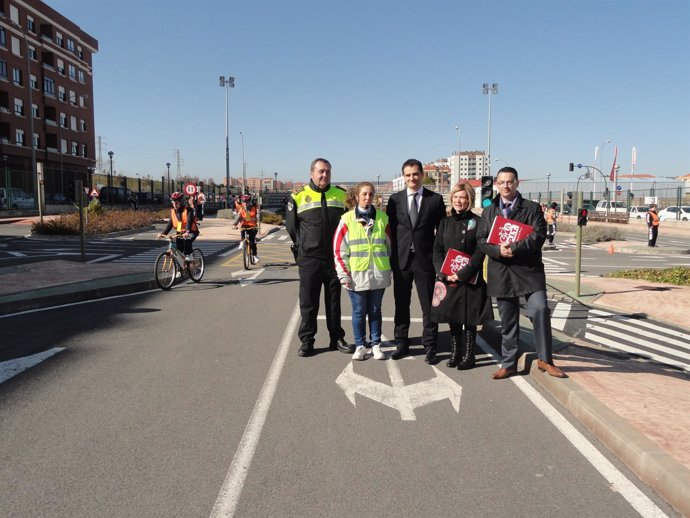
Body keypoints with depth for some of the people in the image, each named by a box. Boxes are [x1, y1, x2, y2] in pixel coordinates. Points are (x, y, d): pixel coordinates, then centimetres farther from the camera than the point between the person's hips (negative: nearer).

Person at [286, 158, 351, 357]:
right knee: (308, 302, 3)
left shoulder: (341, 195, 5)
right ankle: (307, 341, 13)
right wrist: (303, 246, 7)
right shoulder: (298, 197, -1)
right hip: (309, 260, -2)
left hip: (334, 258, 2)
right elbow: (291, 226, 6)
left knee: (334, 301, 11)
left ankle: (337, 338, 21)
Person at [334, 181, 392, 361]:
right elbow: (339, 249, -2)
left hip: (379, 273, 2)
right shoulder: (347, 219, -1)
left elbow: (389, 245, 12)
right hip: (357, 274, -2)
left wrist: (390, 269, 10)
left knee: (375, 310, 11)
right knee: (359, 311, 6)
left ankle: (376, 345, 22)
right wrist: (344, 274, -6)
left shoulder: (382, 218, 6)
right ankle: (360, 346, 19)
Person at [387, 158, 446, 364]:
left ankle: (430, 347, 14)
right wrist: (392, 254, 0)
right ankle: (402, 344, 23)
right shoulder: (395, 199, 6)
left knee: (428, 305, 3)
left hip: (425, 258, -2)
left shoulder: (435, 199, 2)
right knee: (401, 303, 10)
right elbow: (390, 227, 6)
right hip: (401, 258, 2)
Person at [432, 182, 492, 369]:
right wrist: (444, 273, -9)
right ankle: (455, 354, 21)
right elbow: (437, 250, 5)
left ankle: (468, 356, 15)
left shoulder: (477, 222, -2)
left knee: (469, 319, 3)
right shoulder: (445, 222, 9)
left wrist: (463, 274, -15)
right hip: (448, 279, 3)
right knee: (452, 319, 9)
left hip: (470, 279, -3)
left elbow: (480, 252, -8)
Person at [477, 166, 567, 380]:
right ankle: (509, 364, 20)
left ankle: (545, 359, 0)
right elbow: (481, 240, 5)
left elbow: (538, 235, -10)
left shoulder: (532, 208, 3)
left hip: (528, 269, -3)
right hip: (500, 272, 3)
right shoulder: (488, 211, 13)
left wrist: (515, 248, -20)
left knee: (539, 309, -17)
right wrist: (498, 250, -14)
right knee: (508, 321, 9)